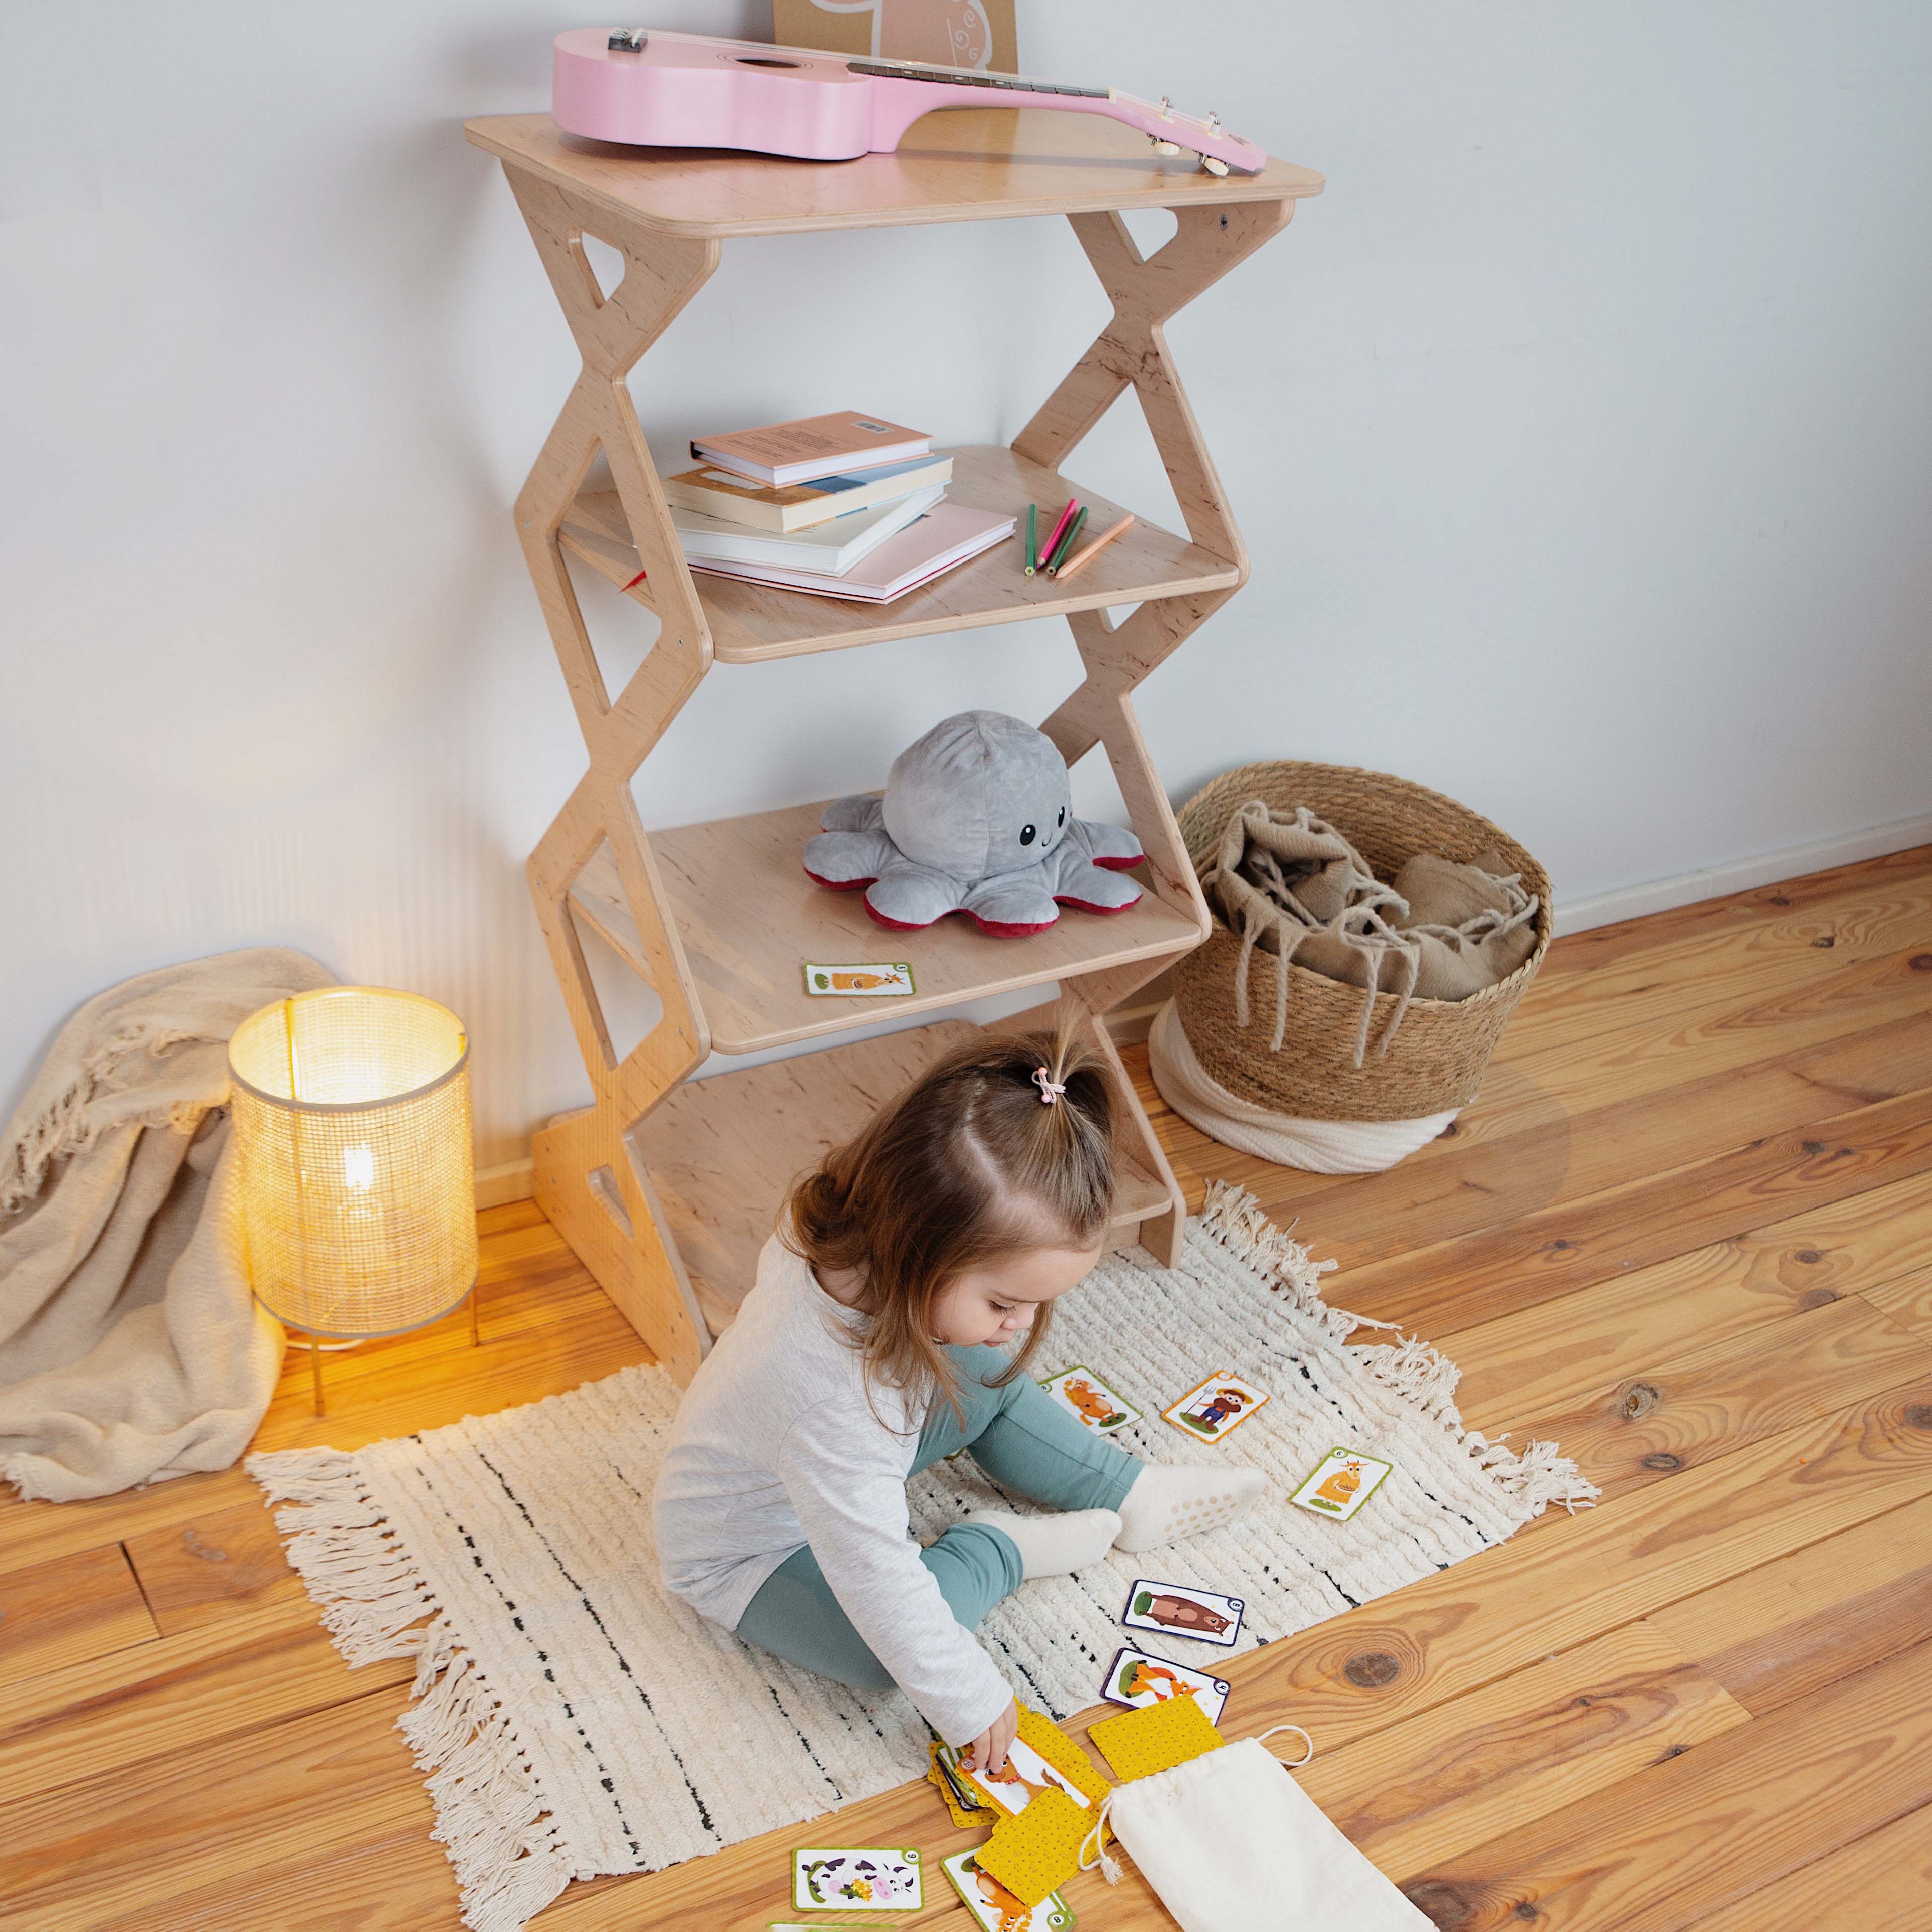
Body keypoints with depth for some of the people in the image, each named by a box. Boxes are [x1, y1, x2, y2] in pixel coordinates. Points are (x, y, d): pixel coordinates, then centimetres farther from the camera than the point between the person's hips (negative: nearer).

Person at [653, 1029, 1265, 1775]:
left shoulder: (856, 1244, -24)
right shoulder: (829, 1387, -47)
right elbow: (879, 1578, -38)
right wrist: (970, 1703, -27)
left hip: (831, 1471, 8)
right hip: (747, 1550, -8)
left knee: (992, 1382, 6)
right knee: (882, 1652, -29)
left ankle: (1129, 1496, 17)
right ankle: (998, 1550, -4)